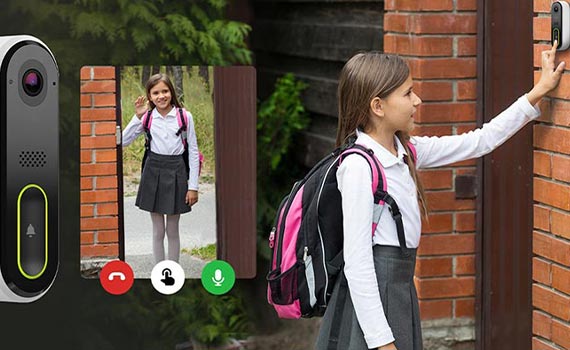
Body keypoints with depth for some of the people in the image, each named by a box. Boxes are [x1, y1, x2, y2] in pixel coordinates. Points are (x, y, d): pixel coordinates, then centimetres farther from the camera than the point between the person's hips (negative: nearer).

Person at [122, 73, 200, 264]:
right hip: (153, 172, 1)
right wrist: (138, 117, -10)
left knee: (172, 230, 8)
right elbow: (123, 141, -2)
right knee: (158, 230, 8)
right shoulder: (147, 117, 1)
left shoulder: (184, 117, -5)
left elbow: (193, 152, -2)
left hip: (176, 173, -1)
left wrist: (193, 186, -5)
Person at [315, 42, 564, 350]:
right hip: (369, 294, -9)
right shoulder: (359, 165, -16)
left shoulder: (406, 152, 8)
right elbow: (357, 262, -19)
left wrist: (539, 91, 17)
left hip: (401, 289, 9)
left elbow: (479, 142, 18)